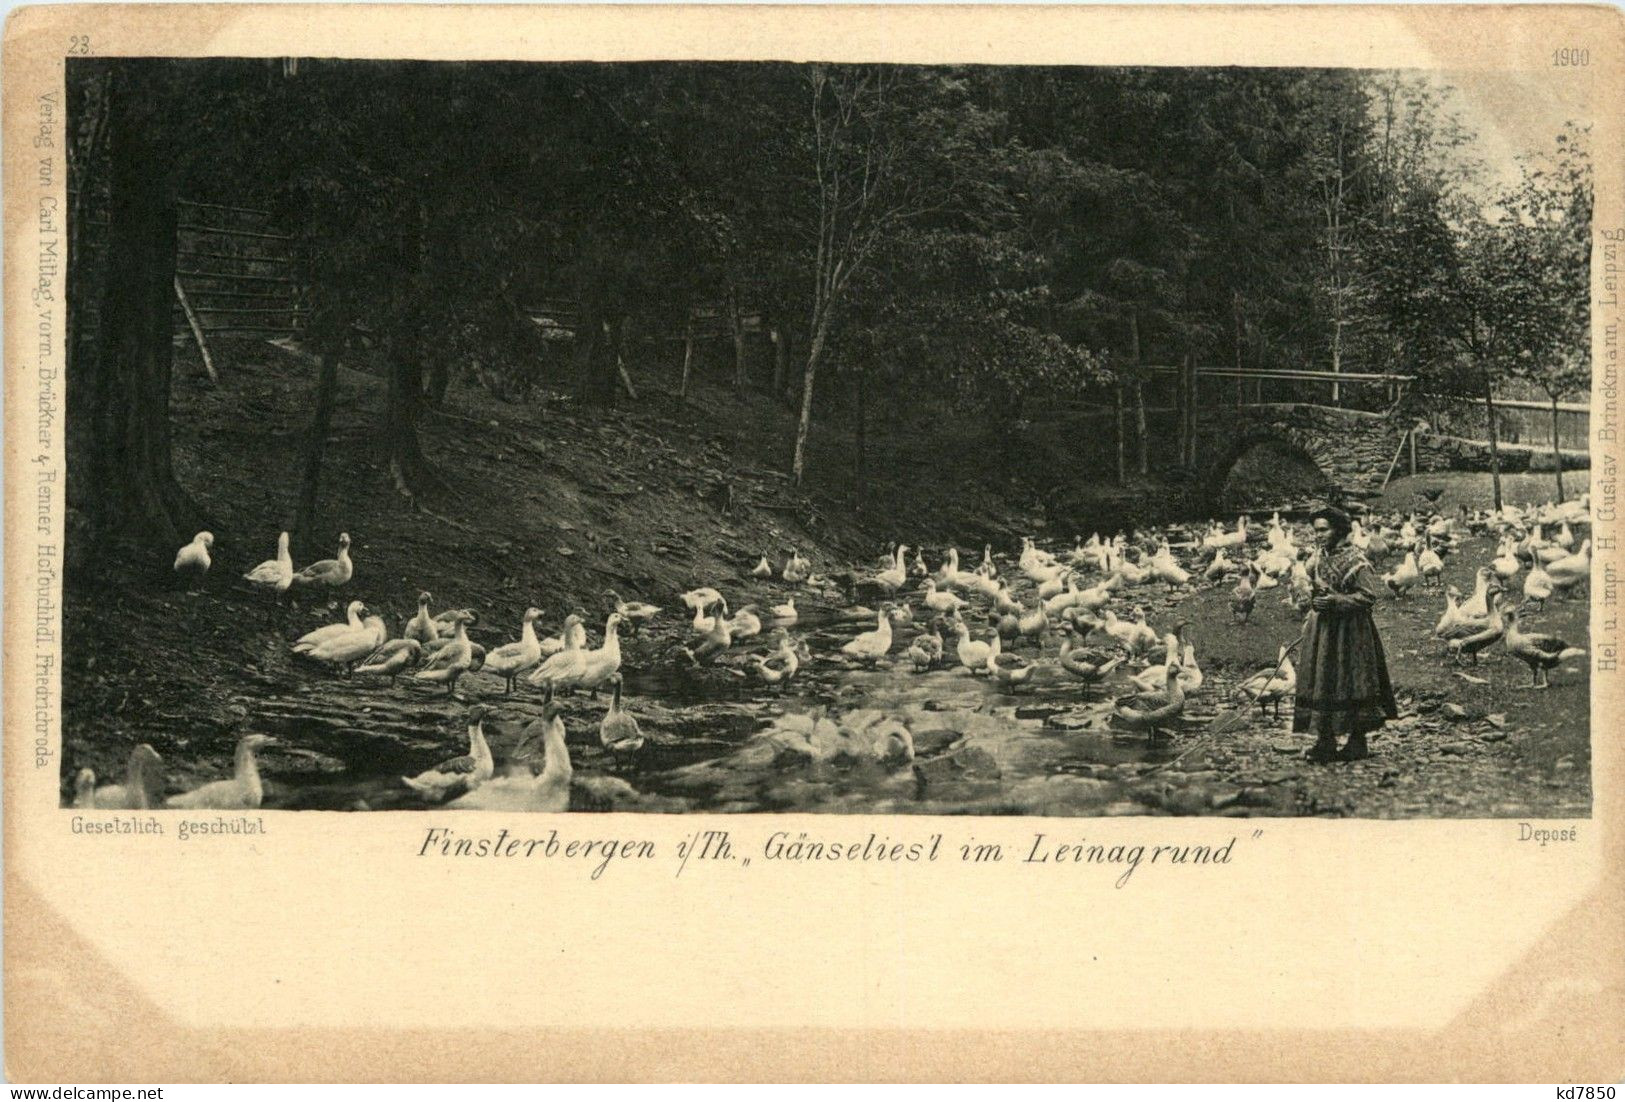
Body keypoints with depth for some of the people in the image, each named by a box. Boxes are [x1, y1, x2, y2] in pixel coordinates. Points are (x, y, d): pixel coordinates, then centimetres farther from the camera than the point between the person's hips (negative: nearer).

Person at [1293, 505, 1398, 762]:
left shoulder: (1354, 560, -13)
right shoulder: (1318, 558, 10)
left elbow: (1369, 596, -17)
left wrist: (1336, 601, -23)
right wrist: (1310, 615, 12)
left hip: (1349, 632, -7)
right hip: (1321, 630, 7)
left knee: (1351, 682, -2)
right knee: (1319, 682, 5)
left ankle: (1358, 740, 8)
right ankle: (1325, 742, 12)